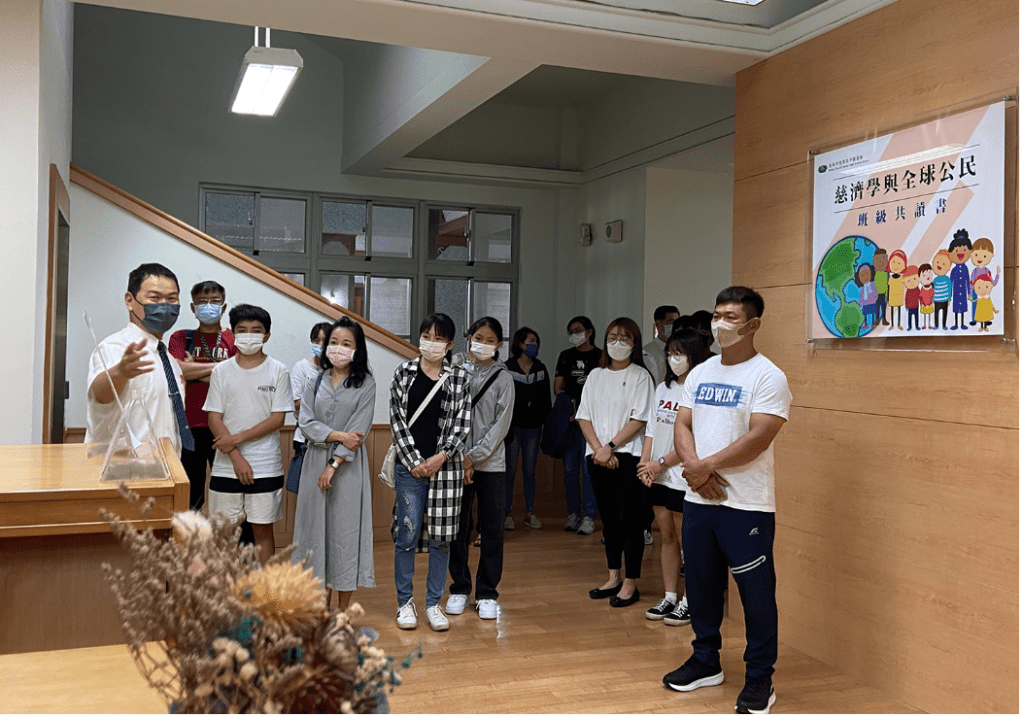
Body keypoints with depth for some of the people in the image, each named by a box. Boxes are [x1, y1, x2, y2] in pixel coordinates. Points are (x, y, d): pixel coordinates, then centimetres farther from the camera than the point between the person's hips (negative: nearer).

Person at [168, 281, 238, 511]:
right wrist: (218, 365, -8)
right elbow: (178, 370, -8)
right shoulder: (180, 337, 11)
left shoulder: (234, 339, 6)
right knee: (190, 494, 6)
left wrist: (195, 371, -7)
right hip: (190, 425, 1)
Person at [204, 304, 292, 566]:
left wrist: (239, 437, -13)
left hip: (266, 466, -2)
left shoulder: (278, 371, 0)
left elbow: (278, 418, -5)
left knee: (263, 528, 6)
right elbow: (214, 419, 0)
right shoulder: (221, 371, 4)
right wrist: (237, 458, -10)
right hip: (227, 466, 2)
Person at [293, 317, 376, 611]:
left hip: (348, 465, -3)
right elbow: (305, 422, 0)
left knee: (346, 530, -1)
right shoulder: (314, 382, 10)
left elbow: (359, 430, -8)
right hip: (315, 461, 3)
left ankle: (343, 609, 11)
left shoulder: (366, 385, 0)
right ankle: (322, 606, 18)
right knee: (317, 526, 5)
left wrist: (334, 465, -14)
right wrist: (339, 435, -14)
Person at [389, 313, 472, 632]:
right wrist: (414, 461, -8)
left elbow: (463, 423, 1)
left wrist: (441, 457, -11)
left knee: (441, 536, 6)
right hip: (410, 466, -1)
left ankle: (434, 603, 19)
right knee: (407, 534, 0)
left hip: (445, 465, 1)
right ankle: (405, 602, 16)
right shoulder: (404, 373, 4)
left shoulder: (459, 378, 5)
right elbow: (397, 419, 0)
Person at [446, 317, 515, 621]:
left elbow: (501, 425, -2)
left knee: (492, 529, 3)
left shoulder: (503, 379, 3)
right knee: (457, 527, 6)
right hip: (456, 461, 0)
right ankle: (459, 589, 21)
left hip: (490, 463, 0)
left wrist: (473, 456, -10)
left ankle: (487, 594, 15)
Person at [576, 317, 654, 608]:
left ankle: (630, 584, 5)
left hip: (628, 457, -5)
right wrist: (598, 448, -7)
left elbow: (639, 420, -9)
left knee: (630, 520, -3)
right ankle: (614, 578, 22)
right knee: (609, 519, 12)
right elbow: (584, 417, 7)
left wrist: (610, 447, -13)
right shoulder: (596, 376, 13)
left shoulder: (640, 375, -2)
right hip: (598, 458, 5)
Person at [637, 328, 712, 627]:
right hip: (659, 477, 7)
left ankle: (688, 602, 12)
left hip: (684, 477, -7)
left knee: (685, 540, 1)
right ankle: (669, 597, 23)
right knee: (667, 537, 13)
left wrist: (661, 464, -11)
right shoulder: (663, 388, 13)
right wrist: (644, 463, 0)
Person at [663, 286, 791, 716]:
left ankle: (760, 679, 16)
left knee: (756, 591, 1)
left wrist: (707, 466, -15)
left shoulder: (768, 377, -10)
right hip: (698, 499, 7)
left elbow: (759, 438, -18)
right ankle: (706, 662, 33)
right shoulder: (700, 374, 11)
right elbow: (682, 426, 7)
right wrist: (695, 468, -12)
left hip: (747, 504, -6)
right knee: (701, 583, 15)